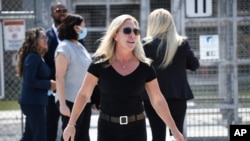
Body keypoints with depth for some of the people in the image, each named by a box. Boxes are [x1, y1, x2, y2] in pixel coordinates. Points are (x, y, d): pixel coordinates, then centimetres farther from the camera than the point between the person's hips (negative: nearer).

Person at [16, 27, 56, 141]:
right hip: (33, 103, -10)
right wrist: (49, 84, -16)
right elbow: (30, 81, -23)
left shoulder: (37, 57, 14)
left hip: (35, 102, 10)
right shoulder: (33, 58, -16)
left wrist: (49, 83, 4)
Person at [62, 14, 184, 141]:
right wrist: (71, 124, -5)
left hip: (136, 129, 1)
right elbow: (83, 95, -1)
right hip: (108, 129, -1)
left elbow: (158, 101, 4)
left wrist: (174, 130, 3)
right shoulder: (100, 64, -6)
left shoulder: (144, 68, -2)